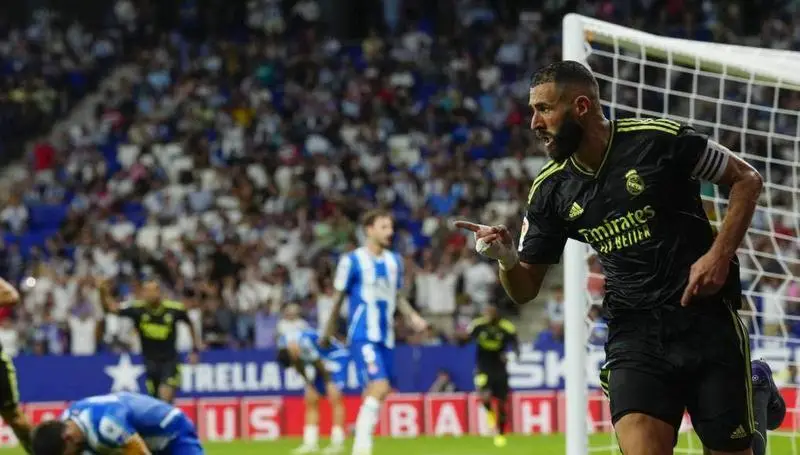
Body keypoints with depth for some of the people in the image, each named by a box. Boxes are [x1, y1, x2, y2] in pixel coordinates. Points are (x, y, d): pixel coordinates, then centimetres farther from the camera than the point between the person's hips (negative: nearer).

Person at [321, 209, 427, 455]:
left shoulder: (394, 261, 12)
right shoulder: (352, 261, -6)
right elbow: (338, 298, 0)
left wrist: (412, 316, 3)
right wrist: (328, 332, 5)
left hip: (385, 337, 7)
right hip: (363, 335, -7)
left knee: (376, 392, 8)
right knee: (379, 386, -20)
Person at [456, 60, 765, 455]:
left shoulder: (660, 140, -8)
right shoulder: (551, 190, 3)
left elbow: (746, 180, 3)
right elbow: (525, 289, 8)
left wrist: (720, 254, -9)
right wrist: (506, 259, -14)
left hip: (706, 317, -2)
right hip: (633, 331, 2)